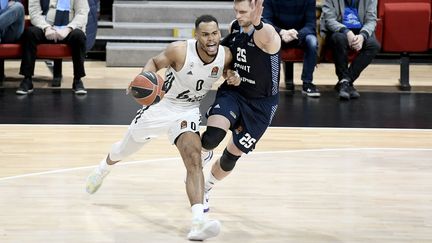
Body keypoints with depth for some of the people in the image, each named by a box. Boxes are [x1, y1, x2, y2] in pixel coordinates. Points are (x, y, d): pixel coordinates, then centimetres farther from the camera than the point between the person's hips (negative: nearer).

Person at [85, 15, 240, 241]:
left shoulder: (226, 56, -17)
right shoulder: (180, 50, -28)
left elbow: (230, 71, 6)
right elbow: (154, 62, -11)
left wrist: (234, 78, -18)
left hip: (188, 111, 1)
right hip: (160, 104, -1)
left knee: (194, 159, -24)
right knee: (124, 149, 20)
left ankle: (198, 224, -35)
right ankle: (103, 169, 58)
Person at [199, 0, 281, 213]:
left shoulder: (266, 34, -25)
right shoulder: (235, 27, -5)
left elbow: (264, 35, -53)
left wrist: (256, 22, -75)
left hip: (260, 104, -3)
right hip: (232, 92, 3)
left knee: (232, 155, 8)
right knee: (212, 136, -26)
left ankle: (204, 190, 36)